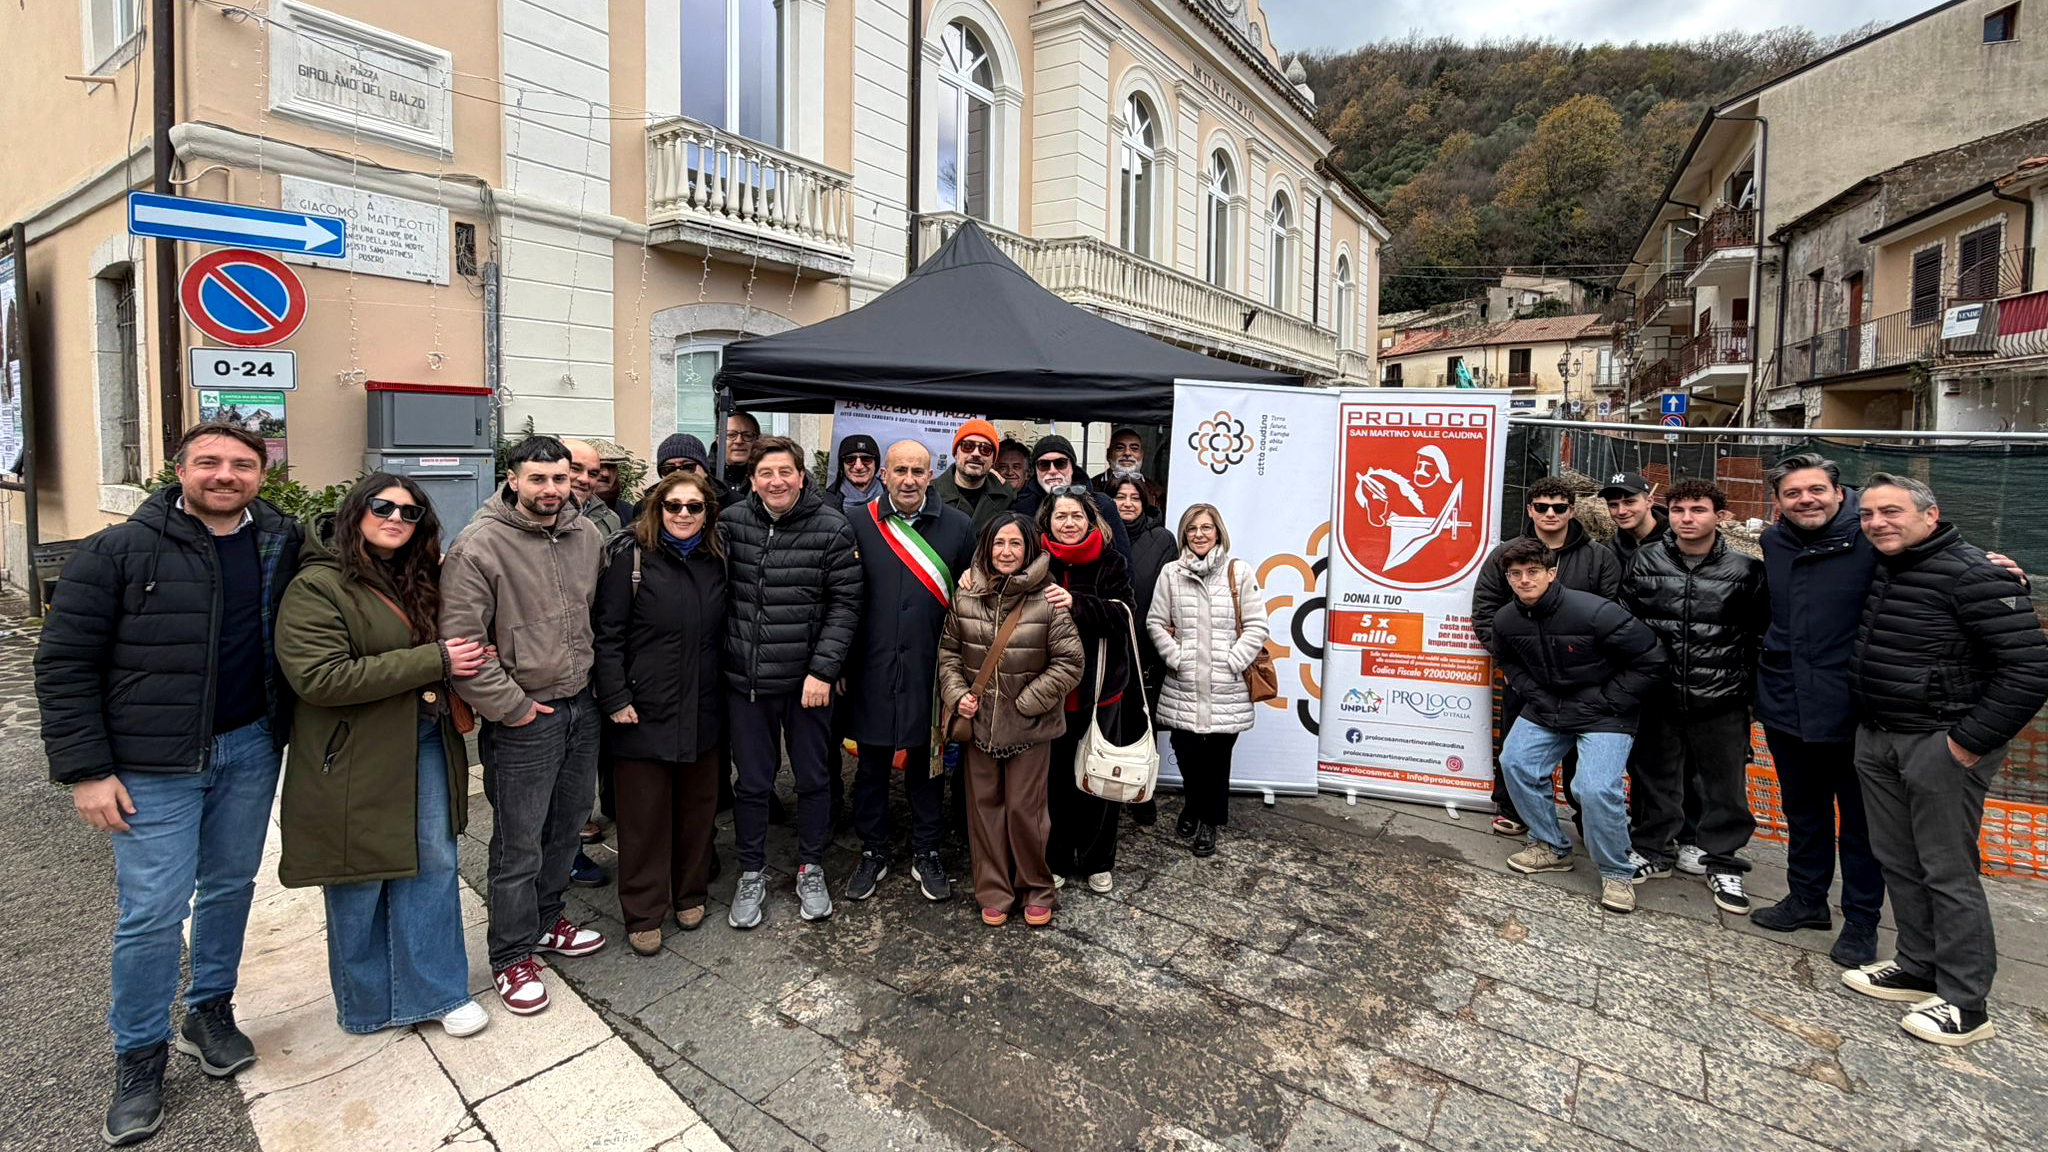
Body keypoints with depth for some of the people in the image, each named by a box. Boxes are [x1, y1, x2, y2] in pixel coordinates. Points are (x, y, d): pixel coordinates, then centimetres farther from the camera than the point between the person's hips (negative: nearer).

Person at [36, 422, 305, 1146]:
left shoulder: (283, 545, 1)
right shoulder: (117, 552, -8)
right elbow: (64, 664, -6)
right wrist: (86, 771, -9)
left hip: (251, 751, 3)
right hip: (154, 765, -3)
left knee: (230, 887, 15)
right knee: (153, 912, 1)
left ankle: (209, 1011, 36)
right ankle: (139, 1057, 22)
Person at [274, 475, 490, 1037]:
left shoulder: (420, 580, 10)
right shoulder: (316, 588, -13)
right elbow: (320, 678, -23)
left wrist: (466, 655, 3)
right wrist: (434, 661, -24)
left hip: (427, 748, 6)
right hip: (354, 759, -6)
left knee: (434, 866, 10)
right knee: (359, 882, 10)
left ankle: (437, 989, 26)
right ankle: (368, 1002, 32)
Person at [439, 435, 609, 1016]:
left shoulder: (586, 536, 4)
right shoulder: (479, 544, -15)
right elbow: (460, 641, -18)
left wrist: (599, 680, 10)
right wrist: (510, 706, -14)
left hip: (582, 706, 6)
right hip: (522, 720, -6)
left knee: (567, 825, 20)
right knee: (519, 844, 5)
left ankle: (545, 920, 41)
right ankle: (511, 956, 25)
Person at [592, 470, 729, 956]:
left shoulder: (717, 559, 6)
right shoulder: (630, 555, -7)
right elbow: (607, 633, -8)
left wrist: (725, 690, 8)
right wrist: (615, 698, -13)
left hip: (703, 711, 4)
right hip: (644, 711, -4)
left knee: (696, 806, 15)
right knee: (644, 814, 7)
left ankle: (690, 893, 33)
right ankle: (643, 913, 22)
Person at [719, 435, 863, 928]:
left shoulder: (833, 528, -8)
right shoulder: (731, 521, -1)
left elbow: (845, 604, -8)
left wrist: (823, 670, -14)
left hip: (808, 680, -1)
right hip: (745, 680, 2)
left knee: (813, 778, 14)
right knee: (752, 782, 13)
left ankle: (811, 869, 33)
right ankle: (751, 874, 32)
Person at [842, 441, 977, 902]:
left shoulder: (957, 526, -1)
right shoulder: (857, 523, -2)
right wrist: (838, 664, -1)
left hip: (931, 670, 0)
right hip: (872, 670, 0)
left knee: (927, 764, 14)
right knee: (872, 765, 13)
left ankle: (926, 853, 30)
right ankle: (872, 851, 31)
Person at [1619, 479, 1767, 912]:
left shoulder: (1745, 570, -1)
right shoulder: (1644, 561, 1)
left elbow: (1761, 634, 5)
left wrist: (1744, 681, 0)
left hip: (1721, 702, -1)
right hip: (1657, 697, 1)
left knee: (1725, 784, 8)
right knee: (1653, 778, 12)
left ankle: (1723, 864, 26)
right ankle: (1653, 851, 30)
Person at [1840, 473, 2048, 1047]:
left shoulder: (1971, 574, -15)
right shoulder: (1880, 569, 8)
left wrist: (1970, 742, -18)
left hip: (1940, 744, -8)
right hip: (1876, 739, 8)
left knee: (1948, 872, 0)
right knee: (1897, 861, 15)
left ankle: (1965, 1005, 11)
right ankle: (1919, 967, 29)